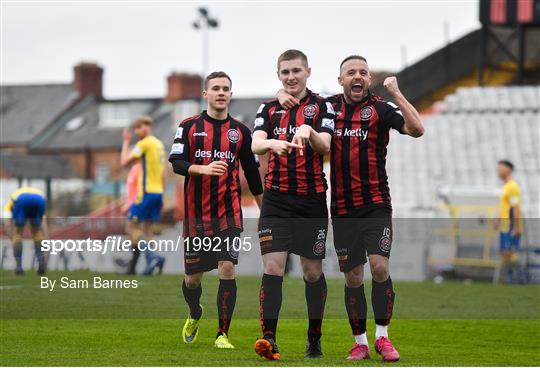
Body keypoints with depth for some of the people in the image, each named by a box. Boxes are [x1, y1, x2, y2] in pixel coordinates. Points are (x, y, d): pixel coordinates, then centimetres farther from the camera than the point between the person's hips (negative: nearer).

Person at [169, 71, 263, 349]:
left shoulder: (240, 131, 8)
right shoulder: (189, 127, 2)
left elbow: (252, 172, 14)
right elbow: (177, 163, -7)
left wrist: (264, 211, 15)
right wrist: (204, 169, -25)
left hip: (229, 212, 0)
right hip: (196, 213, 0)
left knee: (227, 268, -14)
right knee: (193, 276, 7)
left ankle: (223, 335, -4)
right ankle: (194, 316, 40)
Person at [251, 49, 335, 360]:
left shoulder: (321, 107, 2)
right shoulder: (268, 110, 10)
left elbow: (325, 146, -13)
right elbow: (256, 144, -7)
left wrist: (309, 132, -35)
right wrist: (273, 143, -30)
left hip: (312, 200, -1)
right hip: (276, 200, 1)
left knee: (313, 271, 5)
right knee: (273, 267, -11)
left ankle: (315, 339, 18)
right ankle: (269, 338, -16)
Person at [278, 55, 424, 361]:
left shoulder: (380, 109, -2)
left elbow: (416, 129, -16)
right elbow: (289, 90, 21)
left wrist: (396, 94, -20)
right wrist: (283, 94, -2)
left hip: (376, 206, -3)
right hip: (343, 209, 3)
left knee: (379, 267, -14)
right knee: (352, 276, 5)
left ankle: (382, 336, 2)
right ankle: (360, 343, 16)